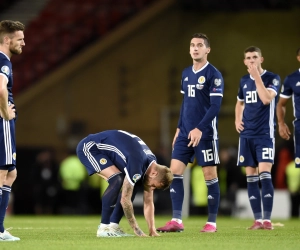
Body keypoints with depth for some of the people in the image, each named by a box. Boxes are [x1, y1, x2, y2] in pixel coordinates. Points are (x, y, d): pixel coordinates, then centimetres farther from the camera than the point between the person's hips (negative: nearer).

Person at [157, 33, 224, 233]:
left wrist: (199, 129, -22)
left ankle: (212, 222, 8)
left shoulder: (213, 74, -9)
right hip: (186, 132, 7)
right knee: (175, 171, -3)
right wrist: (179, 128, 17)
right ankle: (177, 220, -1)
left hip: (205, 134, -7)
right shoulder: (186, 73, 12)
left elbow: (215, 106, -15)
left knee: (210, 175, 0)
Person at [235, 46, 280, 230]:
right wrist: (237, 120, 10)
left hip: (265, 134, -6)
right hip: (247, 135, 6)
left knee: (264, 174, -15)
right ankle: (258, 220, 7)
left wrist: (257, 76, -21)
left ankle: (267, 220, -15)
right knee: (251, 178, 4)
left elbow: (267, 99, -22)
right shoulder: (244, 81, 12)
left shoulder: (272, 78, -4)